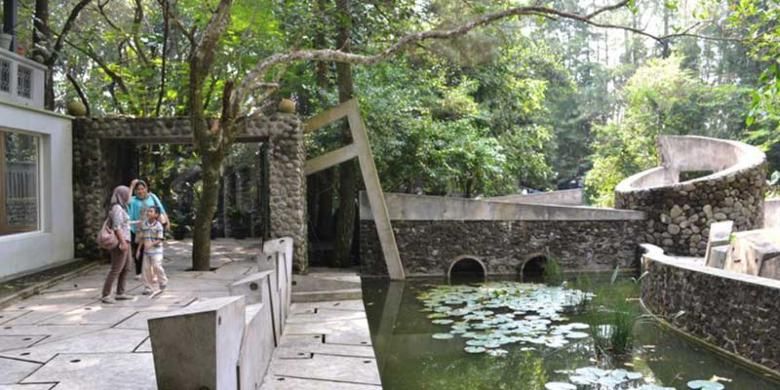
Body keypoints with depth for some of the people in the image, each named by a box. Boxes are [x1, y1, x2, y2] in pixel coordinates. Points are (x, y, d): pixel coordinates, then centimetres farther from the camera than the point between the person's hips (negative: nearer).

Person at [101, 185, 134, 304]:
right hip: (120, 242, -10)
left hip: (124, 241, 10)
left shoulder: (120, 207, 15)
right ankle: (105, 295, -6)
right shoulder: (117, 208, -14)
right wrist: (123, 242, -25)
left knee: (126, 267, 14)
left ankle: (120, 293, 18)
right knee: (116, 269, -9)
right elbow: (117, 226, -22)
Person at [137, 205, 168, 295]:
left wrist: (151, 244, -26)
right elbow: (142, 238, 12)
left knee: (157, 266, -13)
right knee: (146, 269, 4)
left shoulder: (158, 225, -10)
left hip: (156, 250, -5)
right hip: (146, 251, 5)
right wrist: (139, 249, 10)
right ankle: (148, 288, 13)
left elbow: (160, 239, -13)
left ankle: (163, 281, 14)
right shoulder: (144, 224, 6)